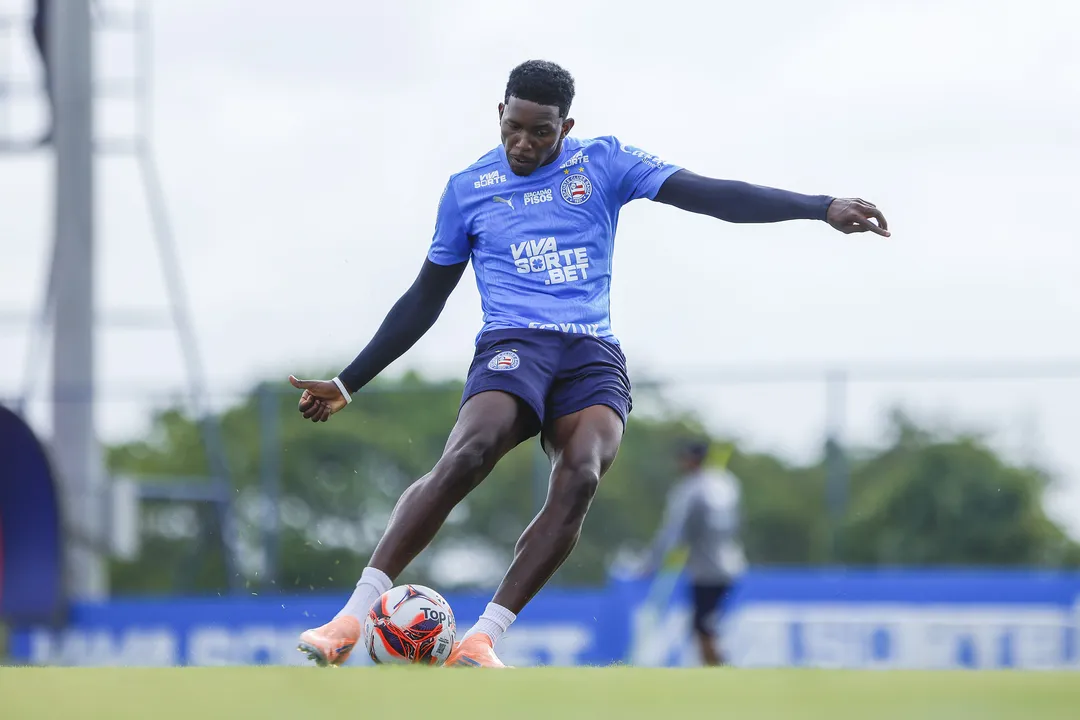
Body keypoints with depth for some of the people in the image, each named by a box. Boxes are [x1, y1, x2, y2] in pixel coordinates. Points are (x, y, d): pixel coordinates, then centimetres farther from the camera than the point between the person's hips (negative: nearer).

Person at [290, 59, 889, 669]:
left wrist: (821, 208, -8)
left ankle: (481, 641, -29)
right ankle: (355, 616, -35)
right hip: (513, 344, -1)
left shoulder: (603, 163, 11)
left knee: (581, 476, -30)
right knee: (469, 454, -33)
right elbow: (425, 299, 21)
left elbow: (711, 194, 2)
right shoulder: (468, 188, 13)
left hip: (594, 354, 1)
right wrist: (348, 384, 20)